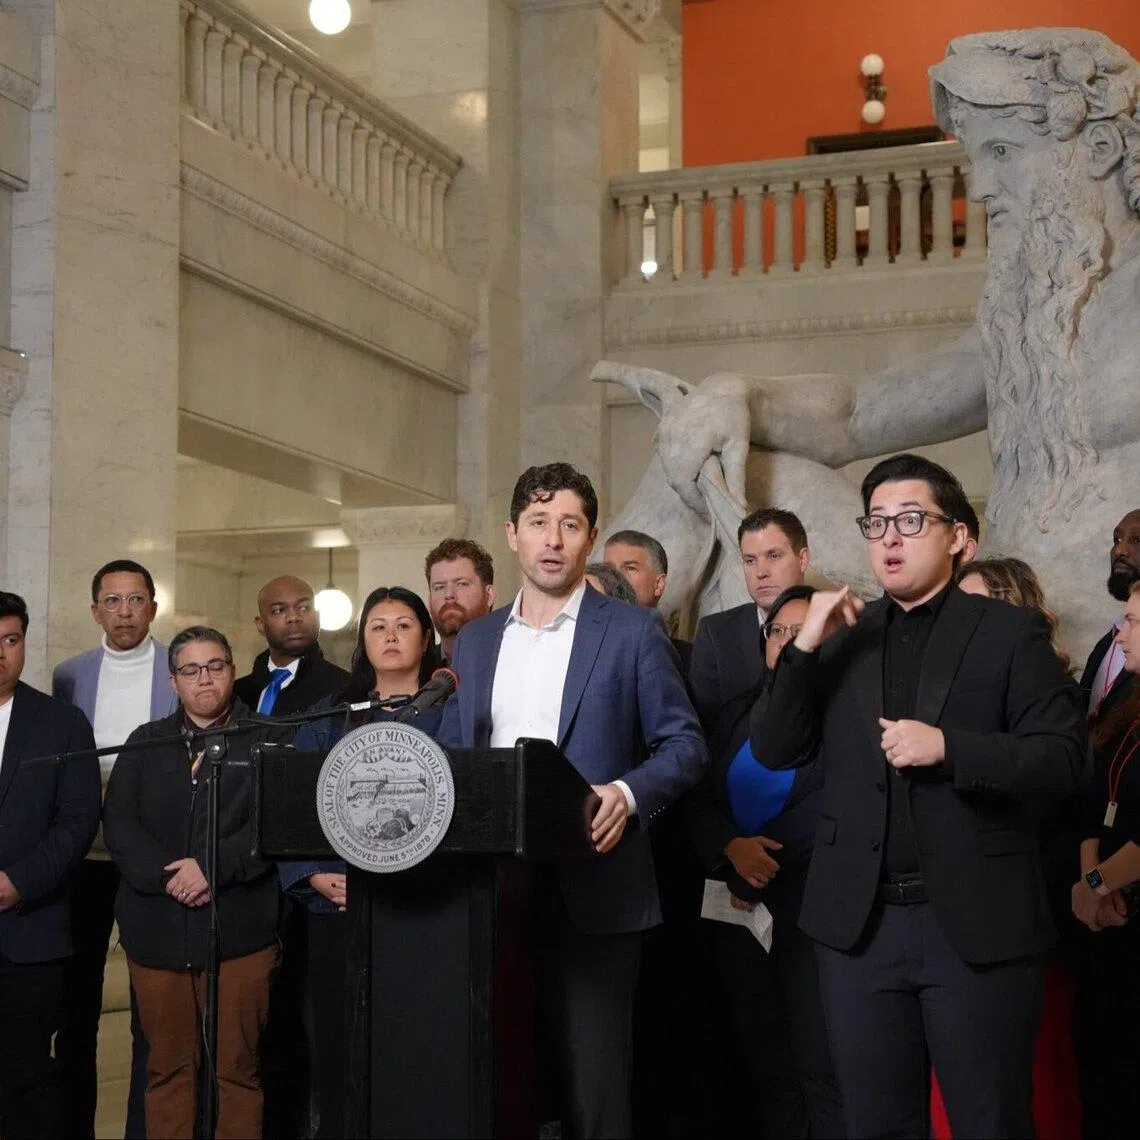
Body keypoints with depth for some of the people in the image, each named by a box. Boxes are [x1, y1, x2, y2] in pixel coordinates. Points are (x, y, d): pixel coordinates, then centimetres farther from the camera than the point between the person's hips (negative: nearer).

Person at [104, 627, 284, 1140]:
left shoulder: (268, 741, 5)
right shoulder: (145, 743, 15)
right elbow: (119, 823, 4)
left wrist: (212, 867, -16)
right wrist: (168, 877, -11)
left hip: (239, 930, -3)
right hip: (156, 929, 3)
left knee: (238, 1069, -1)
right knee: (167, 1067, 7)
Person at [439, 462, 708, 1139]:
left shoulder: (632, 631, 1)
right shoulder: (476, 640, 15)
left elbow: (685, 744, 0)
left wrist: (628, 793, -18)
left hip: (592, 889, -4)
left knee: (592, 1078, -4)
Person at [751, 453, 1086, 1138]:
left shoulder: (1009, 632, -1)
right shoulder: (842, 638, 11)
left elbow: (1064, 757, -7)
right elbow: (774, 750, 5)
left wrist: (949, 747, -20)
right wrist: (805, 648, -8)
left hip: (978, 924, -4)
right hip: (861, 924, 4)